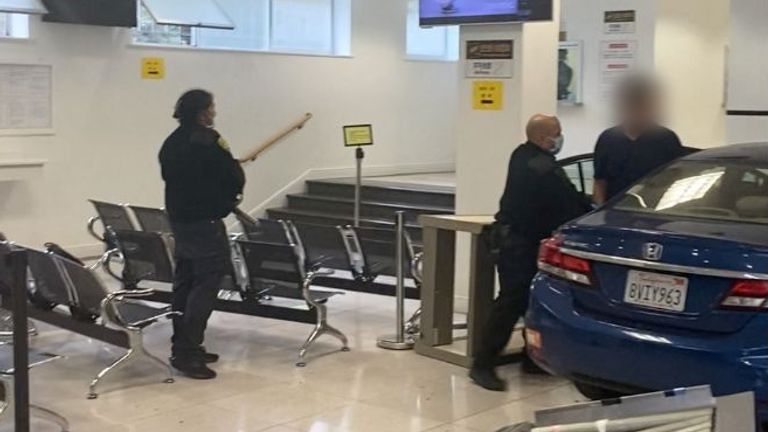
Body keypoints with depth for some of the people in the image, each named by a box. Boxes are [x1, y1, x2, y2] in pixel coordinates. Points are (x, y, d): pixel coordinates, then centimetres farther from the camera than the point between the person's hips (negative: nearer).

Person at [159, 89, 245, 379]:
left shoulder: (171, 143, 11)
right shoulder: (208, 141, -14)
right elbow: (234, 176, -14)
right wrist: (231, 198, 8)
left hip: (178, 219, 9)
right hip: (205, 221, -9)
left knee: (185, 283, 13)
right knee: (207, 283, -6)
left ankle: (183, 346, 20)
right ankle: (187, 351, -9)